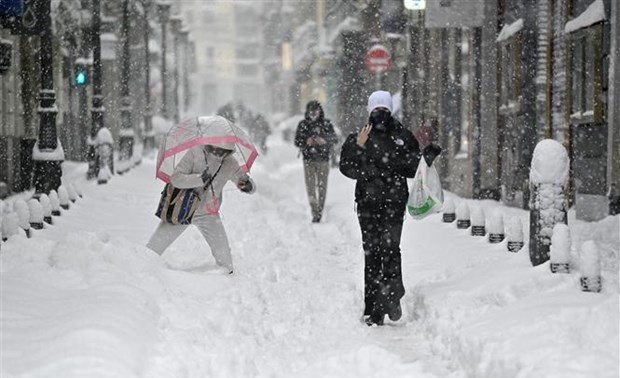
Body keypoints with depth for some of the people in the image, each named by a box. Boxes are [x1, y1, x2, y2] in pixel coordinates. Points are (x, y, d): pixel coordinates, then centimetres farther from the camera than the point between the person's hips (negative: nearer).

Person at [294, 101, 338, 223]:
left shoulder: (326, 124, 3)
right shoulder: (303, 124, 5)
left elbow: (334, 139, 2)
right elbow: (297, 141, 5)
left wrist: (324, 141, -18)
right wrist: (306, 142, -15)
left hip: (323, 159, 0)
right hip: (308, 159, 0)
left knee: (322, 186, -1)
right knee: (310, 186, -7)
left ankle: (320, 210, 10)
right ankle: (315, 212, -6)